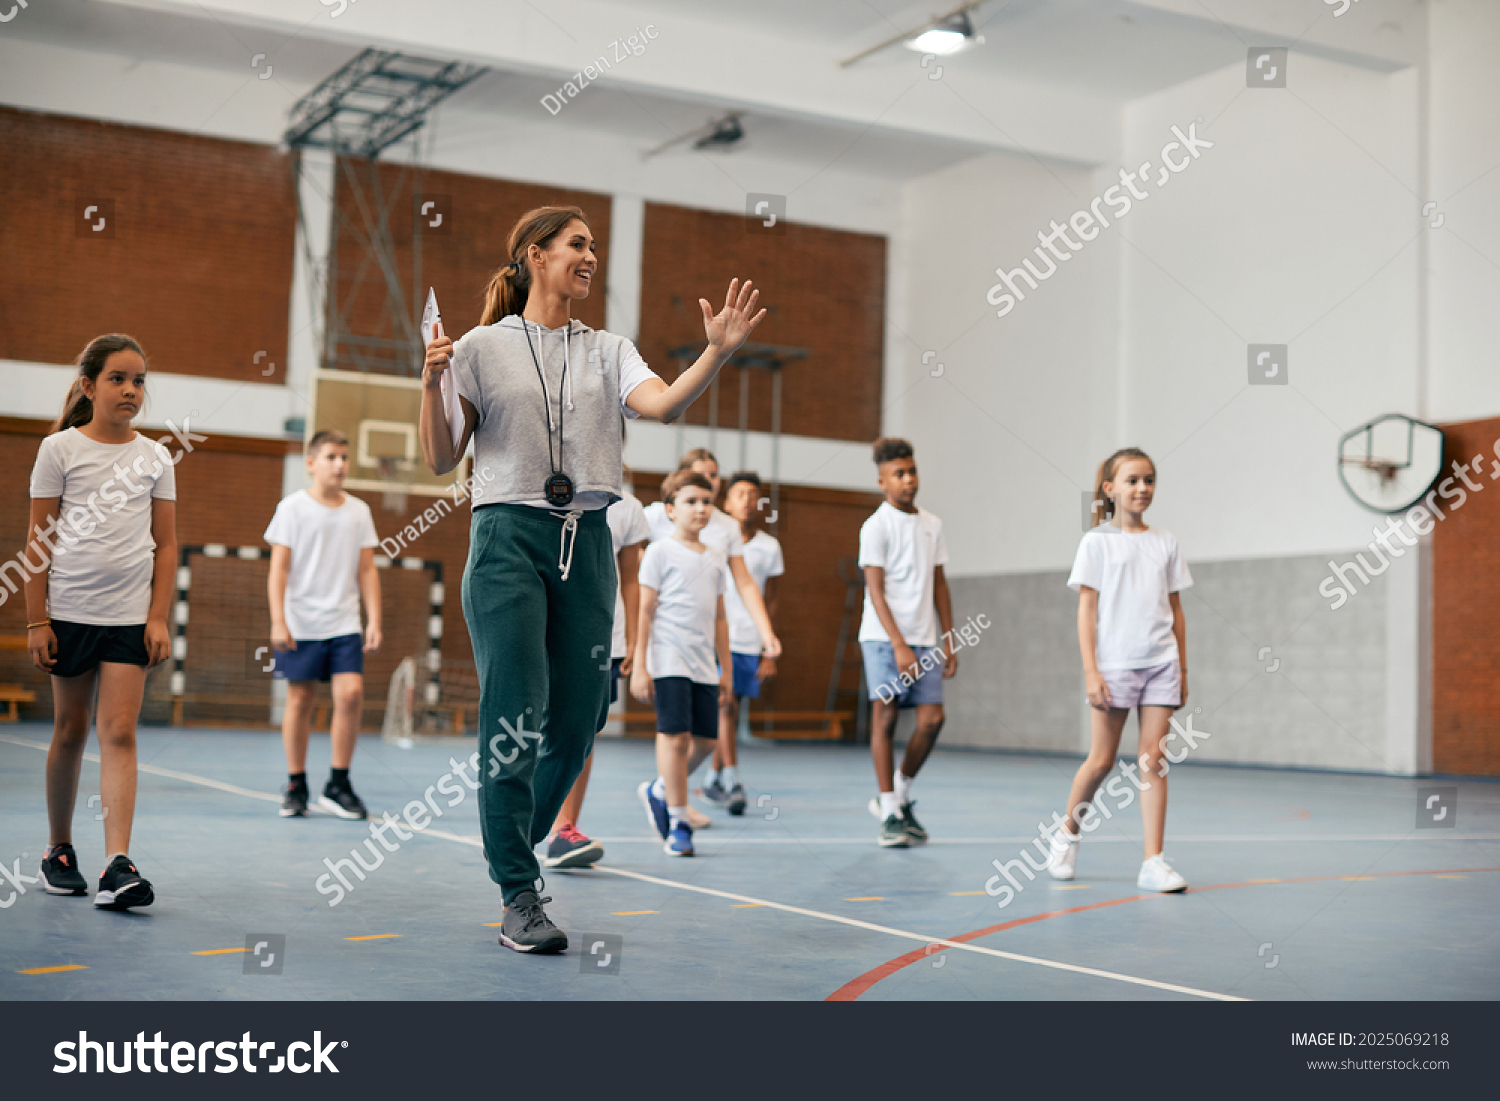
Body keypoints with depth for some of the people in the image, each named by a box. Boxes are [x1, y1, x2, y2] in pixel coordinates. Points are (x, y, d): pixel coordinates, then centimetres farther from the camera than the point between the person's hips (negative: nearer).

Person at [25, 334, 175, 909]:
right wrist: (36, 620, -3)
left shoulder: (155, 457, 7)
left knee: (119, 733, -7)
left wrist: (158, 617, 1)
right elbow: (38, 541, 1)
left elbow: (165, 543, 8)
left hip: (130, 616, 1)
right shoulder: (60, 449, 1)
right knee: (70, 731, 9)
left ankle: (118, 865, -13)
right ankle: (58, 850, 26)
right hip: (69, 611, -1)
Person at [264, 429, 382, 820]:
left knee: (351, 694, -10)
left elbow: (367, 570, 11)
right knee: (300, 699, 2)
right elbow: (279, 568, -2)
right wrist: (278, 621, -10)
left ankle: (338, 785, 1)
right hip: (301, 624, -2)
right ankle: (295, 785, 15)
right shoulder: (293, 507, 0)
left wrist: (374, 620, 4)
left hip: (345, 625, 2)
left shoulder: (359, 511, 9)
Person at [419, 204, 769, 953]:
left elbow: (663, 404, -8)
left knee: (576, 720, 5)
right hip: (508, 539, -4)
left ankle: (513, 850, 29)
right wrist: (431, 385, -13)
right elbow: (441, 462, 2)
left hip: (586, 545, 4)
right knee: (516, 716, -9)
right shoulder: (482, 348, 5)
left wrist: (717, 353, -24)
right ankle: (519, 898, -1)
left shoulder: (608, 351, 13)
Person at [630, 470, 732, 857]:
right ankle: (678, 824, 1)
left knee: (705, 740, 4)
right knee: (676, 736, -8)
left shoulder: (715, 557, 15)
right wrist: (639, 666, -10)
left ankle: (659, 791, 28)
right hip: (668, 660, -6)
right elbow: (644, 611, -5)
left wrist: (726, 669, 17)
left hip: (703, 664, 6)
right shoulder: (660, 552, -2)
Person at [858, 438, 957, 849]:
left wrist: (949, 642, 12)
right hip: (883, 637, -5)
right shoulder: (876, 527, -5)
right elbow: (875, 591, -10)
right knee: (884, 717, -6)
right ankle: (889, 814, 1)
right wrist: (899, 645, -18)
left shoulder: (932, 524, 12)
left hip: (924, 639, 5)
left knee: (932, 718, -3)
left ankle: (900, 796, 18)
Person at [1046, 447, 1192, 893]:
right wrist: (1091, 671, -10)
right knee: (1102, 760, 3)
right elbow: (1087, 609, -3)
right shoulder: (1097, 542, 0)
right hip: (1114, 665, -3)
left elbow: (1176, 609, 14)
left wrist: (1182, 670, 11)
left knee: (1154, 760, -1)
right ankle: (1067, 833, 26)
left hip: (1161, 664, 3)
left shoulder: (1165, 542, 11)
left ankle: (1153, 862, -1)